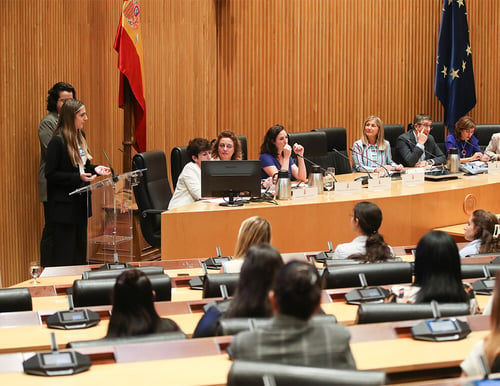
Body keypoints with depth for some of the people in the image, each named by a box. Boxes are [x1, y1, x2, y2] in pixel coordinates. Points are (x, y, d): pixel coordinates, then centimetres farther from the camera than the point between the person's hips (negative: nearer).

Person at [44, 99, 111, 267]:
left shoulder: (80, 136, 7)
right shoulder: (58, 142, -18)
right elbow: (50, 174, -18)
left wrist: (95, 169, 0)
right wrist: (78, 177, -25)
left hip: (80, 202, 8)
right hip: (64, 204, -8)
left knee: (80, 247, 15)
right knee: (64, 253, -1)